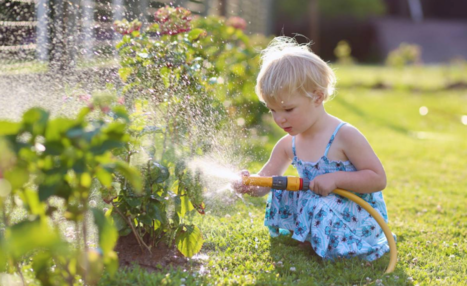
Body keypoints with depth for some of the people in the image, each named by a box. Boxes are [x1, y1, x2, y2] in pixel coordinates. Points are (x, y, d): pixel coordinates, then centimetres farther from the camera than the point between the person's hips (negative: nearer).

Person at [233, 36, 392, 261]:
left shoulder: (344, 136, -18)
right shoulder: (288, 145, 1)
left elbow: (378, 179, -17)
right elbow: (266, 181, 1)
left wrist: (336, 178, -27)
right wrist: (251, 185, -23)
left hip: (357, 218, -7)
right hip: (316, 208, 7)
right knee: (280, 194, -4)